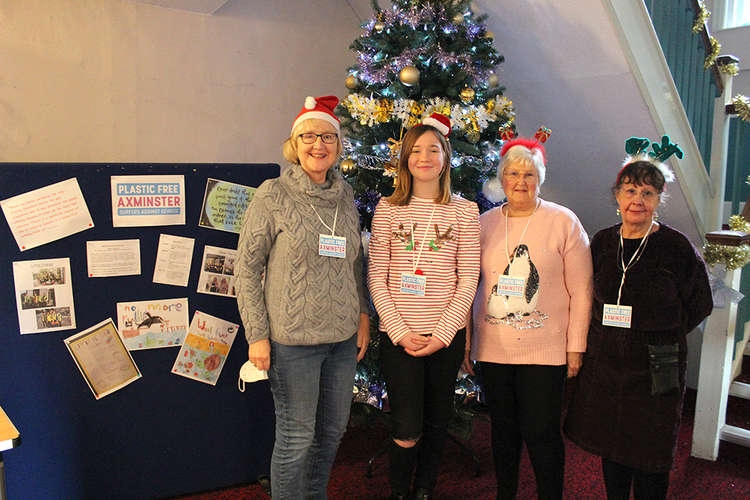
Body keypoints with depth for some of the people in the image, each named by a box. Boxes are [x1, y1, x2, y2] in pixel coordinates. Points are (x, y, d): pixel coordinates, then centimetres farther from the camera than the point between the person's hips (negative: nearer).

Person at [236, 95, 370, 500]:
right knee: (296, 436, 4)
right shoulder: (272, 196, -8)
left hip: (343, 337, 6)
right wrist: (257, 334, -11)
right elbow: (247, 266, -8)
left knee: (333, 429, 17)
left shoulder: (344, 195, 8)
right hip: (293, 338, -5)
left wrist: (363, 315, 11)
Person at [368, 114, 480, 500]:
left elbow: (468, 280, 0)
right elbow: (376, 278, 0)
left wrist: (442, 334, -8)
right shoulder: (388, 208, 2)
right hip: (398, 335, -1)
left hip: (447, 335, 1)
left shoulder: (464, 211, 3)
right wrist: (401, 332, -9)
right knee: (406, 430, 0)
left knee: (436, 423, 14)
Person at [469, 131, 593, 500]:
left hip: (545, 349, -3)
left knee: (541, 434, 2)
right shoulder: (484, 223, 5)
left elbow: (580, 290, -2)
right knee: (503, 429, 15)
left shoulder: (563, 222, -3)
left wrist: (576, 346, -5)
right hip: (493, 348, 3)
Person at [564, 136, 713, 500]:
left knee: (650, 455, 8)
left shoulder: (677, 248, -9)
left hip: (655, 369, -4)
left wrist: (660, 337, -1)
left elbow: (699, 306, 1)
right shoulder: (602, 243, 2)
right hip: (604, 364, 4)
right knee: (610, 449, 16)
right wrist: (610, 333, 7)